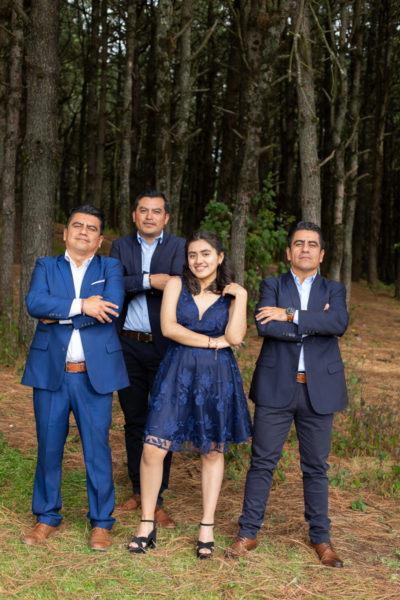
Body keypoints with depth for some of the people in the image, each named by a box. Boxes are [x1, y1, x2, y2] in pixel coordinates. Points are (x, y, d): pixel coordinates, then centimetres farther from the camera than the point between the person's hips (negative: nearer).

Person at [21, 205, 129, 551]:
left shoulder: (111, 268, 6)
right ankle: (47, 518, 24)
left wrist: (59, 315, -12)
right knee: (48, 447, 8)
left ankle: (101, 522, 17)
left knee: (97, 449, 3)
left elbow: (112, 306, -14)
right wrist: (81, 306, -19)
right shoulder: (46, 267, 10)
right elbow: (34, 303, -11)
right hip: (50, 372, 1)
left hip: (95, 374, -1)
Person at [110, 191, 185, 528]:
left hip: (164, 347, -2)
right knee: (134, 421, 11)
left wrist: (134, 283, -15)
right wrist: (149, 280, -18)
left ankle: (157, 501, 8)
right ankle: (138, 492, 23)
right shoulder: (121, 246, 9)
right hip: (129, 346, 3)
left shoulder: (178, 247, 3)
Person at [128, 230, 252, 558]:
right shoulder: (176, 285, 5)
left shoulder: (231, 294, 5)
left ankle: (207, 527, 21)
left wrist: (241, 297, -11)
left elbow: (235, 337, -8)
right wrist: (212, 341, -8)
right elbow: (168, 327, -8)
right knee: (153, 449, -7)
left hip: (217, 377, 1)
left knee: (213, 452, 8)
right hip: (178, 372, 0)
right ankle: (147, 522, 10)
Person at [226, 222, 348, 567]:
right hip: (276, 387, -1)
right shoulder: (272, 286, 8)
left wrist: (291, 315, -16)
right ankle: (248, 533, 15)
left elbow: (339, 323, -13)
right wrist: (313, 325, -12)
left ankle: (321, 538, 21)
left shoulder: (334, 290, 10)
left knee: (316, 466, 9)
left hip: (319, 390, 1)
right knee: (263, 462, 3)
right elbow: (264, 325, -12)